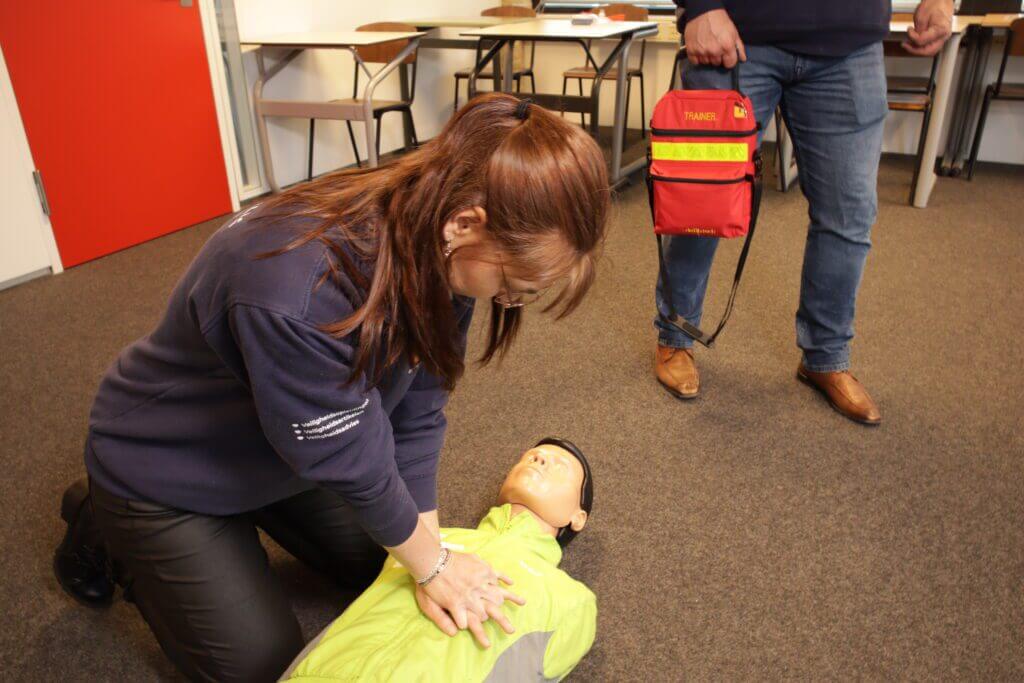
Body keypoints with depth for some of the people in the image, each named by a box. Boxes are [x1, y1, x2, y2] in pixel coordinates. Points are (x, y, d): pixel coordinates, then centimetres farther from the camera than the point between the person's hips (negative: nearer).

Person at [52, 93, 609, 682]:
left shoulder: (438, 252, -20)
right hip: (166, 470, -6)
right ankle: (101, 527, 20)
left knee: (380, 563, 15)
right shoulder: (297, 292, -44)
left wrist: (430, 555, -15)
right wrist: (433, 563, -15)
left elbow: (417, 412, -14)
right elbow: (351, 461, -31)